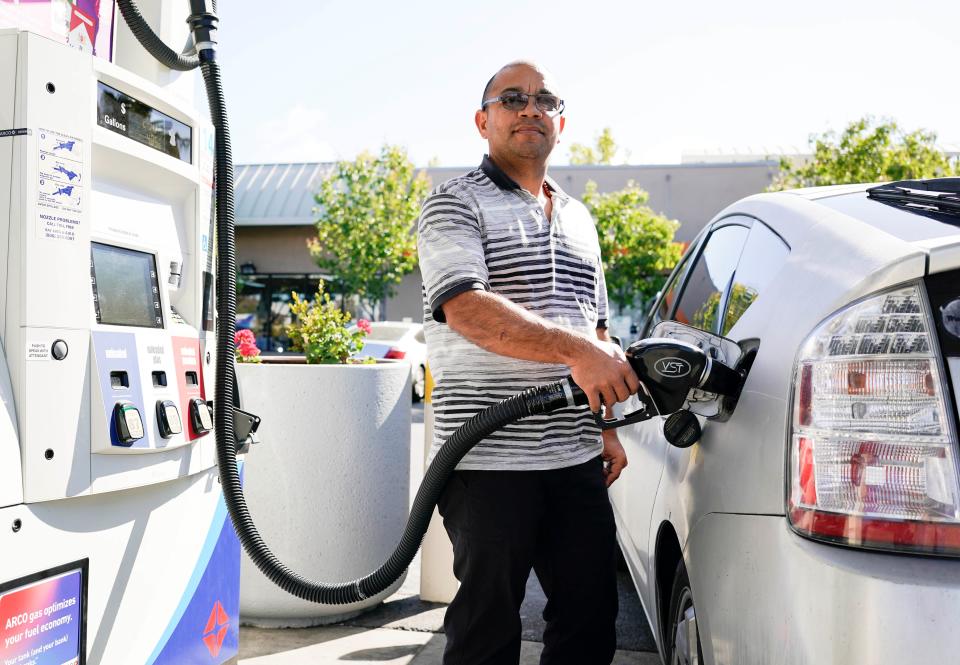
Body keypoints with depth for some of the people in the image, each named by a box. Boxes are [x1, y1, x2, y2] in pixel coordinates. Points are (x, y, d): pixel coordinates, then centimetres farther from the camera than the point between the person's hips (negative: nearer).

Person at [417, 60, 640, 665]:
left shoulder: (579, 219, 20)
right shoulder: (455, 204, -2)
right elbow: (465, 307, -19)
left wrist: (606, 427, 15)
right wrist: (574, 349, -28)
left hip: (576, 457, 6)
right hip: (488, 457, -6)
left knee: (593, 616, 11)